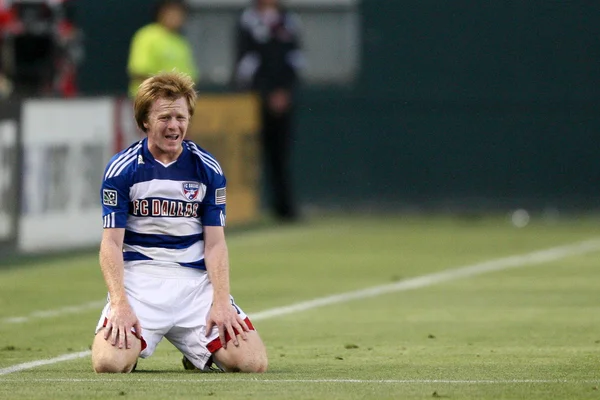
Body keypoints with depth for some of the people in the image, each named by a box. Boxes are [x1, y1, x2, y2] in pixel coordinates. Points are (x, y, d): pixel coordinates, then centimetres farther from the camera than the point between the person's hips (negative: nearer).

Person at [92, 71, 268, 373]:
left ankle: (197, 351, 20)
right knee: (110, 362, -28)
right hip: (139, 277, -2)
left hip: (196, 279, 2)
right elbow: (111, 243, -6)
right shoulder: (121, 169, -2)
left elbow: (215, 243, 4)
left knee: (251, 362, -16)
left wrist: (221, 301, -11)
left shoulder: (208, 169, 5)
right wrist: (120, 303, -20)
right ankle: (134, 343, 12)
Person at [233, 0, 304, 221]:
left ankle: (284, 205, 4)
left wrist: (286, 91, -2)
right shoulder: (248, 21, -1)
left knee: (282, 152, 3)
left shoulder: (288, 20, 13)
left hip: (284, 97, 4)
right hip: (255, 95, -4)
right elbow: (247, 61, -7)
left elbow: (294, 58, 11)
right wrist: (269, 95, -12)